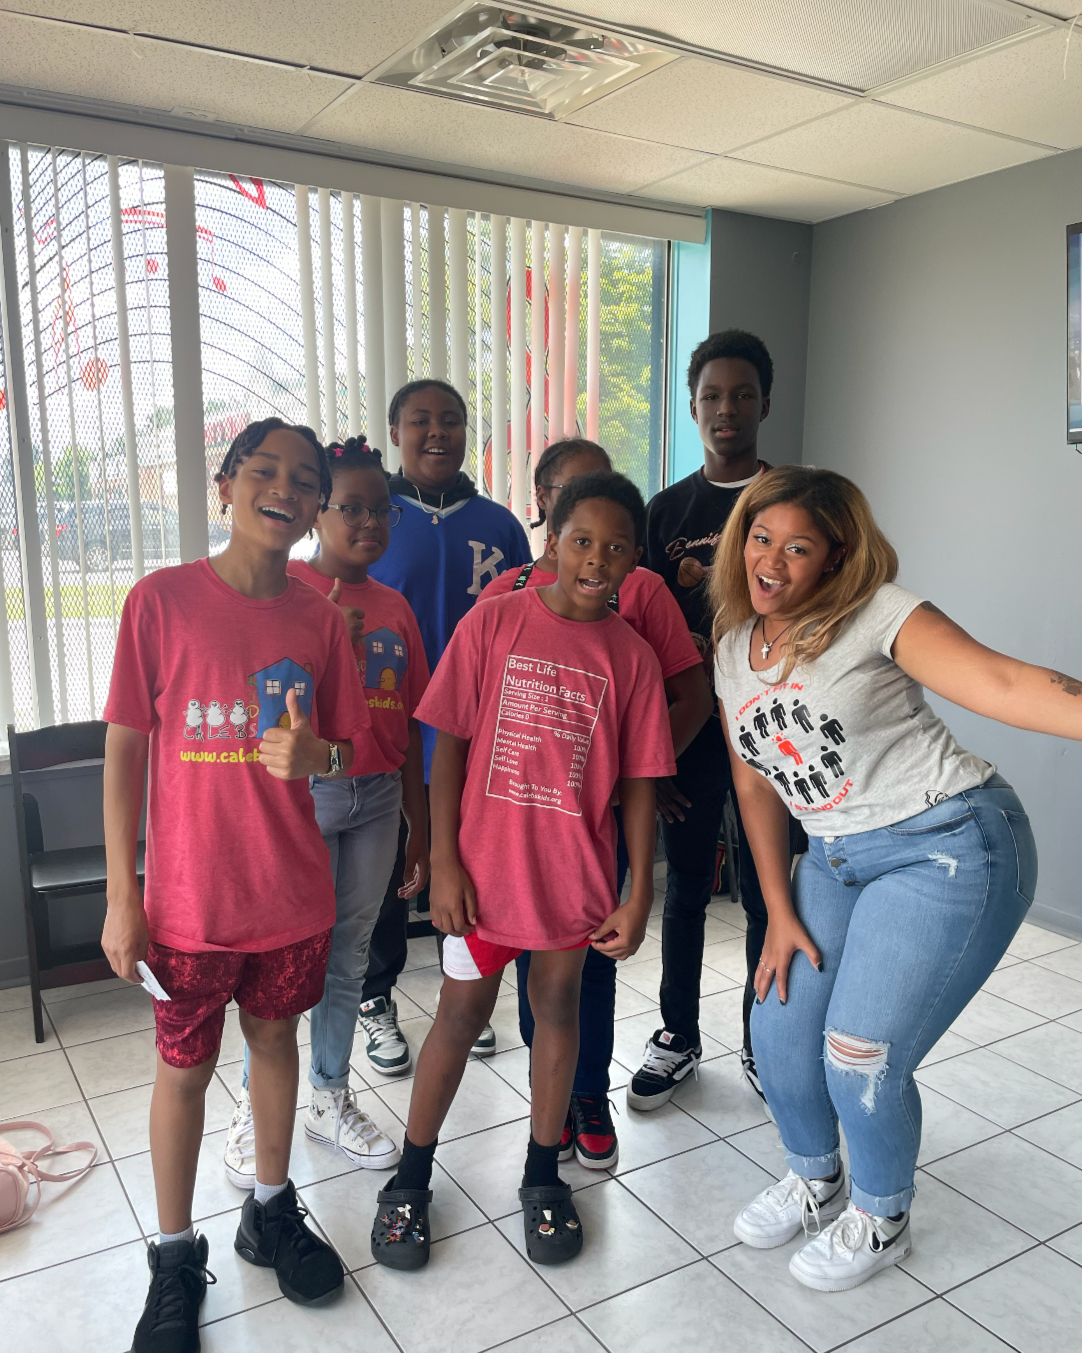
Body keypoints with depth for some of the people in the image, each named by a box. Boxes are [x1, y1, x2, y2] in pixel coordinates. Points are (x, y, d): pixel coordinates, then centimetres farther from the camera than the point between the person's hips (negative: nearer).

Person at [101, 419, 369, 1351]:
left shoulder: (320, 617, -2)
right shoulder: (162, 599, -10)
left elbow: (349, 752, 4)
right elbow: (125, 751, -8)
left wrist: (313, 755, -21)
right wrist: (122, 899, -8)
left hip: (293, 889, 3)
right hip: (190, 896, -2)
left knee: (276, 1038, 19)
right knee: (186, 1065, 12)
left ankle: (272, 1212, 42)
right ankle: (176, 1257, 34)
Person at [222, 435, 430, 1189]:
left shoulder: (394, 607, 8)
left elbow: (408, 725, 11)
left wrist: (420, 826, 13)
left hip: (378, 798, 5)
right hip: (302, 793, -5)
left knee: (349, 955, 15)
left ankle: (331, 1099, 33)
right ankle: (256, 1111, 24)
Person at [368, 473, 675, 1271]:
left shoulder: (632, 656, -4)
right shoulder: (493, 623, -8)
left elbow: (638, 782, 0)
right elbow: (449, 746, -6)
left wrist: (639, 893, -2)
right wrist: (443, 862, -8)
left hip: (573, 870, 1)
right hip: (484, 864, -1)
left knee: (558, 1004, 16)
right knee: (463, 1011, 11)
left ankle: (543, 1177, 36)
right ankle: (412, 1180, 32)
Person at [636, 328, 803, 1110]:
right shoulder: (668, 509, 6)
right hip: (688, 724, 2)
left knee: (764, 892, 8)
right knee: (686, 887, 11)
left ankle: (764, 1045, 28)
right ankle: (679, 1038, 29)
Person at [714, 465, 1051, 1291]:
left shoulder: (876, 615, -14)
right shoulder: (734, 650, 6)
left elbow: (1004, 683, -27)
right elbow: (757, 787, 10)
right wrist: (780, 911, 6)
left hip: (949, 848, -6)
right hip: (838, 859, 7)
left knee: (861, 1055, -5)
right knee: (780, 1031, 6)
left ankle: (881, 1221, 27)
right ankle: (816, 1184, 38)